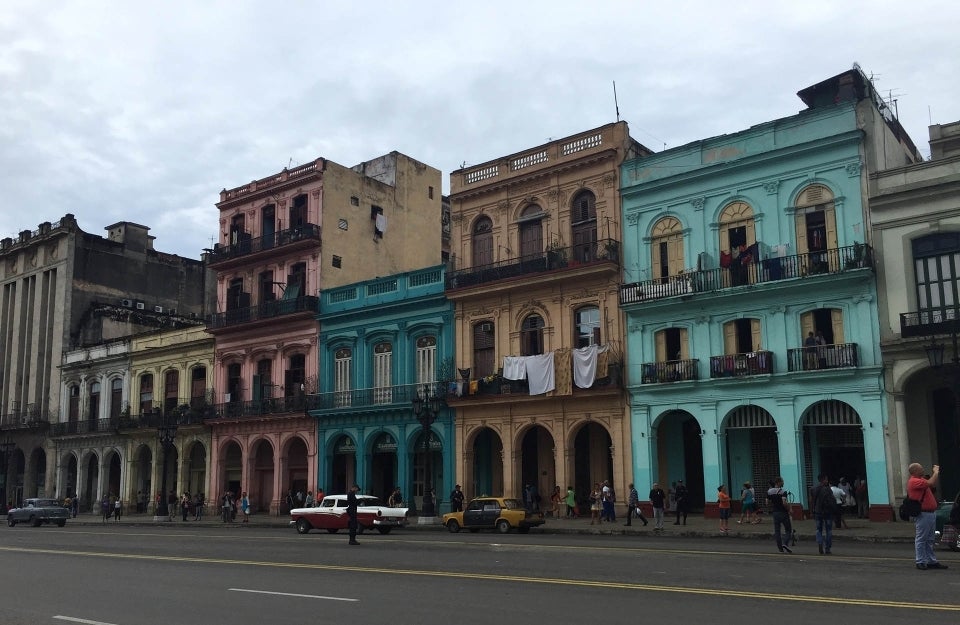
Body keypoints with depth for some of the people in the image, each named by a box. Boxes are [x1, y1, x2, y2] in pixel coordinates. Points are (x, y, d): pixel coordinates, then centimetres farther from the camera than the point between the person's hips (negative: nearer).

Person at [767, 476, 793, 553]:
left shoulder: (769, 492, 4)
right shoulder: (783, 492, -13)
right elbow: (784, 503, -24)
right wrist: (789, 510, -10)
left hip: (775, 513, 5)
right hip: (783, 513, -5)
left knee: (777, 531, 9)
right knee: (788, 530, 6)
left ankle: (780, 548, 9)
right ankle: (785, 544, -14)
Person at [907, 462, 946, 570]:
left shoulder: (921, 480, 16)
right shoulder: (914, 481, -16)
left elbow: (933, 485, 28)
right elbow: (931, 483, -23)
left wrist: (936, 472, 16)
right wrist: (936, 472, -8)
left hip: (931, 513, 10)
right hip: (923, 514, -10)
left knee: (929, 540, 14)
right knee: (921, 539, -3)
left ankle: (931, 561, 19)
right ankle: (921, 562, 1)